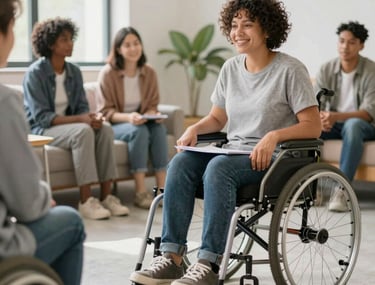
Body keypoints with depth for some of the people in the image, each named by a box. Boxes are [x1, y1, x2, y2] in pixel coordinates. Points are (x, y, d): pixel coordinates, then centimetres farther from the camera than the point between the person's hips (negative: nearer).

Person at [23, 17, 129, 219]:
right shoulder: (35, 73, -14)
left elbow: (82, 107, 7)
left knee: (105, 128, -22)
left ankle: (106, 196, -22)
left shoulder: (74, 71, 6)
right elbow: (41, 116, -20)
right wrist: (79, 119, -28)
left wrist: (91, 117, -19)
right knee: (83, 131, -34)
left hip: (70, 125, 6)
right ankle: (86, 201, -33)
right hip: (41, 130, -6)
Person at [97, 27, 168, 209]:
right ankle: (140, 192, -35)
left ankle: (162, 188, -30)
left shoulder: (149, 73, 3)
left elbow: (152, 104, 8)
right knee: (139, 131, -34)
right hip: (113, 125, -4)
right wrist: (128, 117, -29)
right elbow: (106, 111, -10)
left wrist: (153, 114, -17)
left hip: (139, 122, 4)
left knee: (159, 128, -28)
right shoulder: (108, 73, -11)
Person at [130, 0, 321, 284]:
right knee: (180, 162, -22)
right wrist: (194, 129, -2)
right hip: (234, 151, 6)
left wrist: (275, 135, -26)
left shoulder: (290, 70, -7)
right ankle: (172, 256, -25)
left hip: (275, 157, -6)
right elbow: (217, 118, 19)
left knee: (219, 167, -35)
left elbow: (313, 126, -10)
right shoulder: (231, 68, 12)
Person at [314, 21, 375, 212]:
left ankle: (342, 190, -42)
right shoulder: (327, 69, 2)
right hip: (333, 125, 4)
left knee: (352, 125, -40)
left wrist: (336, 116, -35)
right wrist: (319, 117, -29)